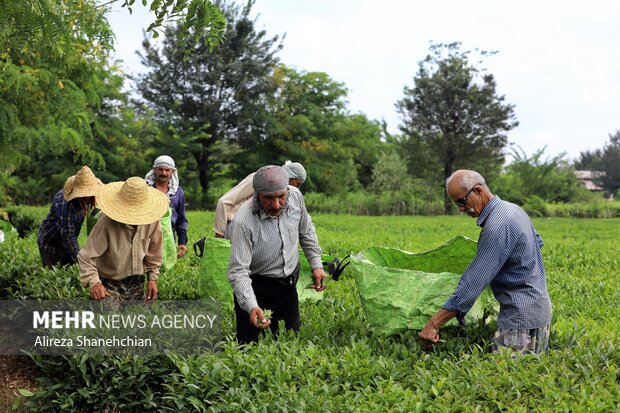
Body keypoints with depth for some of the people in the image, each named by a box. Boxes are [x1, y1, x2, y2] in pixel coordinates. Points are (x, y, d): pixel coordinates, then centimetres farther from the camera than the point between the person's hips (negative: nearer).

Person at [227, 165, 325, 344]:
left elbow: (306, 231, 8)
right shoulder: (243, 223, -31)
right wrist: (251, 307, -44)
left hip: (289, 284, 5)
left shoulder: (295, 195, -14)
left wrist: (316, 264, 6)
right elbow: (238, 272, -32)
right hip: (256, 287, -5)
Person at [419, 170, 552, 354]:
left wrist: (434, 323, -25)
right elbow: (537, 241, 27)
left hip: (520, 315, -10)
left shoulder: (497, 227, -23)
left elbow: (474, 281, -26)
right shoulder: (513, 208, 8)